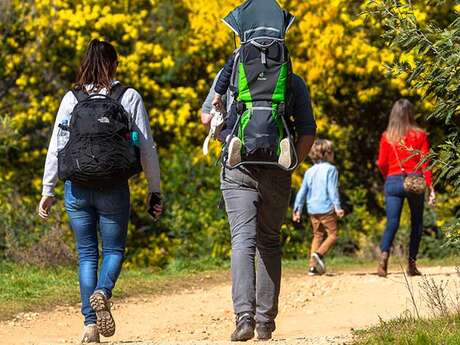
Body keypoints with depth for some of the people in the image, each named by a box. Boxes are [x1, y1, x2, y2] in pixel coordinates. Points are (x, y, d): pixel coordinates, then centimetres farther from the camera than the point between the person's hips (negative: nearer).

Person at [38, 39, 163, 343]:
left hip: (77, 187, 1)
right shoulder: (130, 98, 0)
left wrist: (48, 190, 8)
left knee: (86, 254, 10)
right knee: (114, 249, 13)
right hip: (114, 188, -1)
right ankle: (102, 292, -18)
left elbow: (56, 147, 2)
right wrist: (155, 191, 8)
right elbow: (147, 147, 1)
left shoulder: (71, 99, 3)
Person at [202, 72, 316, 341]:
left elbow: (206, 117, 10)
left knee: (243, 241, -5)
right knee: (270, 242, 13)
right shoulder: (294, 82, 4)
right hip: (277, 173, 1)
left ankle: (245, 315, -22)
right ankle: (266, 320, 11)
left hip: (238, 169, -1)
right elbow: (308, 131, 1)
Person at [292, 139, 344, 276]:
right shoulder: (331, 169, -4)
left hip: (312, 210, 6)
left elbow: (302, 192, 12)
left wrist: (298, 210, 16)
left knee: (317, 236, 15)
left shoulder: (309, 172, 12)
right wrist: (337, 206, -17)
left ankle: (313, 265, 8)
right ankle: (319, 253, -23)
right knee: (332, 235, 0)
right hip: (326, 208, -6)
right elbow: (332, 189, -14)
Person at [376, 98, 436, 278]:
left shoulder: (387, 137, 3)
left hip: (393, 182, 0)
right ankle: (411, 264, 10)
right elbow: (425, 163, -3)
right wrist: (431, 188, -3)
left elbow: (382, 164, 1)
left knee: (392, 223, -4)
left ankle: (384, 254, -30)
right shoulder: (420, 135, 1)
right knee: (416, 223, 13)